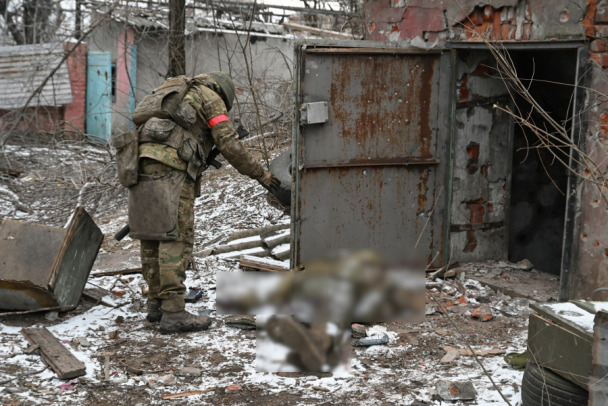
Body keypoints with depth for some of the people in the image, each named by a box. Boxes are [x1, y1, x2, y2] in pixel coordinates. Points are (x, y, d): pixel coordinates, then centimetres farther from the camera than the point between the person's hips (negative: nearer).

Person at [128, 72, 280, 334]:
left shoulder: (173, 94, 33)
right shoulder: (211, 98, 11)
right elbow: (229, 145, 2)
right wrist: (261, 175, 9)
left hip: (141, 167, 8)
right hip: (169, 170, -8)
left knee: (152, 238, 13)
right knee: (176, 239, -7)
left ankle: (157, 304, 20)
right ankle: (173, 314, -10)